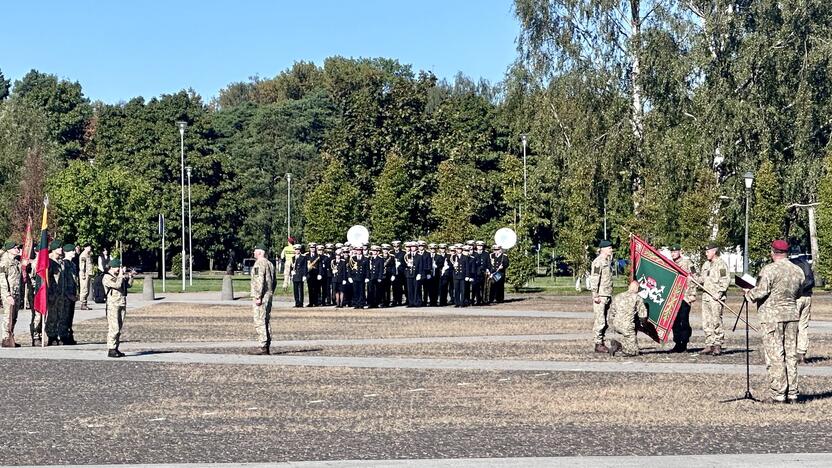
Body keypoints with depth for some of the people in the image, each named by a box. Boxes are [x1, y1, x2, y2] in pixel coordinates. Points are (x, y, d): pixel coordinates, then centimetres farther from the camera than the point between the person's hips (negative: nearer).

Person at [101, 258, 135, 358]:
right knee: (113, 328, -11)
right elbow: (117, 285, -21)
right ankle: (111, 350, -10)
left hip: (122, 304, 8)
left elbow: (129, 285, 19)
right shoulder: (107, 277, -7)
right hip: (113, 305, -8)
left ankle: (116, 348, 15)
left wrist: (130, 276, 5)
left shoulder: (120, 276, 17)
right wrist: (121, 275, -10)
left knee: (119, 328, 10)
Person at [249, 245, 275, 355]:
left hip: (260, 297, -10)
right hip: (269, 296, 10)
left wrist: (258, 297, -20)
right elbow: (273, 282, 21)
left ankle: (262, 347, -14)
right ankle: (267, 346, 13)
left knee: (259, 322, -10)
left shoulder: (259, 263, -12)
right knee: (266, 321, 11)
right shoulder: (270, 264, 18)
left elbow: (259, 281, -20)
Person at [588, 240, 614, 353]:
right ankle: (598, 345, -5)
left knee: (605, 322, 11)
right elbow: (594, 279, -17)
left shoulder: (608, 261, 17)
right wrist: (595, 295, -21)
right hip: (600, 296, -9)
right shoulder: (598, 262, -12)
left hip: (607, 296, 9)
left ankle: (602, 343, 16)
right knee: (600, 321, -8)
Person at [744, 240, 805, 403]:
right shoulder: (798, 271, 8)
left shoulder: (769, 270, -12)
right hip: (792, 315, 6)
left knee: (775, 356, -3)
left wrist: (748, 293, 3)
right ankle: (792, 394, 12)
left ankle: (778, 395, -2)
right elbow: (798, 294, 16)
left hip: (772, 316, -6)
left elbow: (761, 292, -16)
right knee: (791, 355, 10)